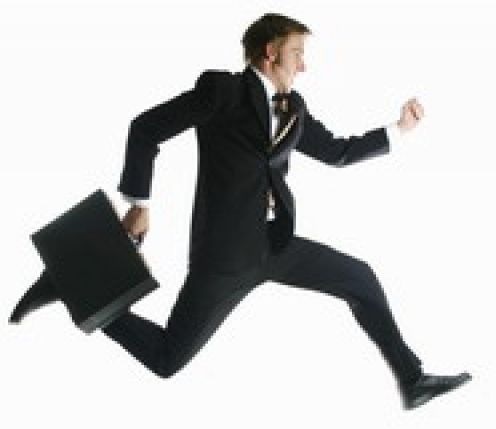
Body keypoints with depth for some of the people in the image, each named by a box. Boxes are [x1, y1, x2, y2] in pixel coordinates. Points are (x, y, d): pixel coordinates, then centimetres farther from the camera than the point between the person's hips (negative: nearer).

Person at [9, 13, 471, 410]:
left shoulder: (293, 108, 12)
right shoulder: (222, 89, -9)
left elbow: (336, 151, 22)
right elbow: (146, 128, -6)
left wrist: (398, 128, 14)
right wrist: (139, 203, -5)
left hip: (274, 243, 7)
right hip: (225, 249, -7)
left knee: (360, 278, 8)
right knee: (167, 358, 0)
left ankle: (412, 379, 20)